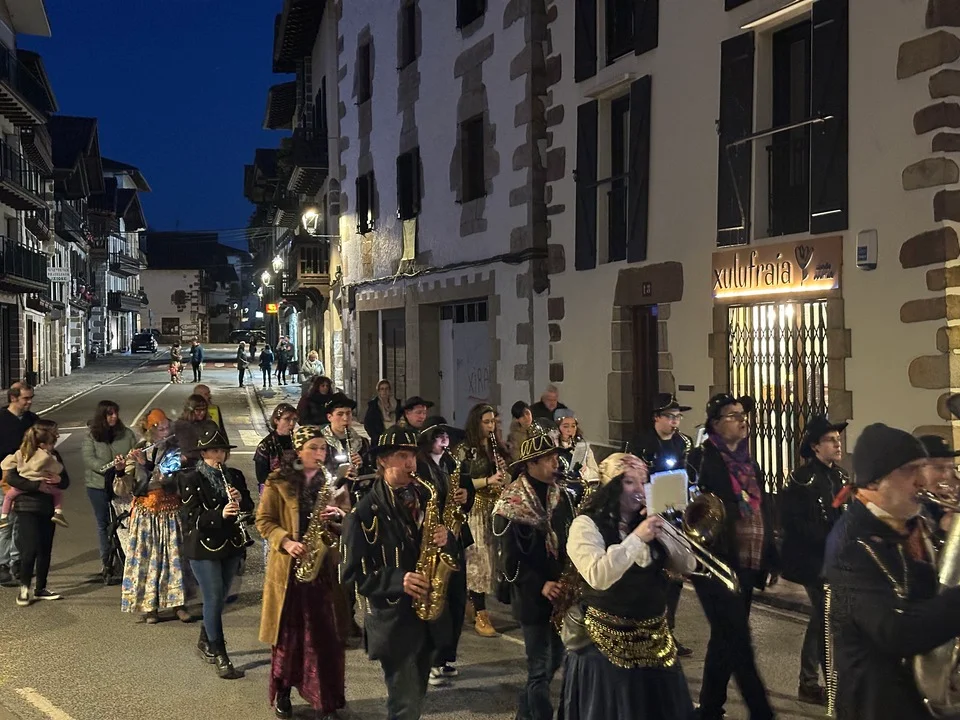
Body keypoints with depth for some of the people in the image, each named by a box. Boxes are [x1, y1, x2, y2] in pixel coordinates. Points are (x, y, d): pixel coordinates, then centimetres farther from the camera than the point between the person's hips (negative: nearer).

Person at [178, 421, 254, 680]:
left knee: (219, 598, 15)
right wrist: (220, 514, -29)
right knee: (214, 599, -6)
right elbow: (191, 517, -15)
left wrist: (240, 499, -12)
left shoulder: (235, 476, 6)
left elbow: (249, 507, 10)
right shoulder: (190, 479, -10)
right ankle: (221, 658, -1)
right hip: (204, 547, -5)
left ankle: (205, 642, 36)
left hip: (231, 544, 5)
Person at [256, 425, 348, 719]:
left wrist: (338, 517, -11)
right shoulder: (278, 481, -2)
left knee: (326, 634, 1)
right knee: (287, 631, 5)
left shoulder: (331, 482, 8)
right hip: (289, 565, -2)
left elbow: (345, 523, 12)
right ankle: (282, 693, 21)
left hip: (325, 565, 2)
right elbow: (263, 521, -3)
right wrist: (286, 542, -18)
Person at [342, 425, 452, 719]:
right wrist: (398, 580, -24)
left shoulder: (424, 497, 6)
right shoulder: (366, 511, -12)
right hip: (392, 620, -6)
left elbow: (436, 546, 14)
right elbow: (354, 573, -12)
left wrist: (445, 538, -9)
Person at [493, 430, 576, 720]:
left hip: (561, 592, 6)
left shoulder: (561, 495, 3)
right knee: (540, 668, 0)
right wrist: (541, 586, -20)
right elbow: (511, 560, -12)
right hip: (533, 597, -6)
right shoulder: (512, 505, -13)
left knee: (554, 660, 17)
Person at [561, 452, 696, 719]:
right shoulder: (586, 525, -10)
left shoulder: (647, 523, 9)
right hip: (608, 646, -6)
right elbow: (598, 577, -26)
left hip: (654, 642, 6)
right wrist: (636, 538, -25)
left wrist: (660, 533, -11)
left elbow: (688, 566, 2)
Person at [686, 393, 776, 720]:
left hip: (747, 565, 8)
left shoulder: (749, 462, 14)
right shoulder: (702, 459, -8)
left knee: (725, 640, 15)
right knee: (739, 644, -6)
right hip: (718, 564, -8)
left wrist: (770, 559, 14)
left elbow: (763, 513, 17)